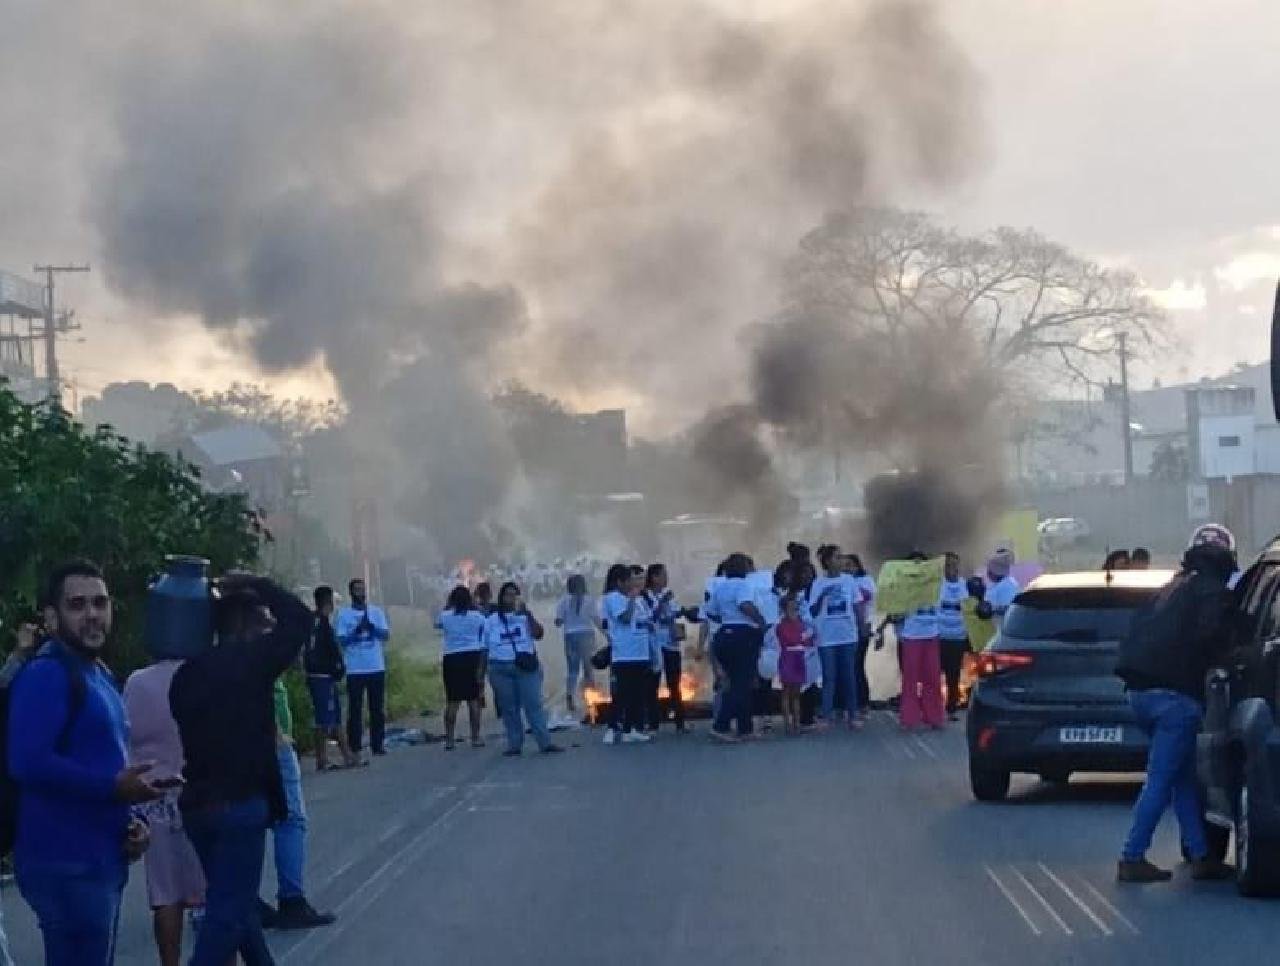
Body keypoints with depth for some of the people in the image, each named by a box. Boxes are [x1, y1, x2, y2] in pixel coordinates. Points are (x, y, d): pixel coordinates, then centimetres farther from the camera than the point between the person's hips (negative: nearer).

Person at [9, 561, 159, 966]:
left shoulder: (99, 675, 18)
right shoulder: (46, 674, -14)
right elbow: (28, 763, -27)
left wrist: (129, 820, 9)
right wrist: (115, 787, -23)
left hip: (100, 859, 10)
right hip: (67, 864, -10)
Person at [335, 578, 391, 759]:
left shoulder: (376, 612, 9)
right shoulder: (343, 614, 3)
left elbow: (386, 634, 1)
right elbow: (341, 640, -4)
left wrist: (372, 627, -18)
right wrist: (357, 630, -20)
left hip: (376, 668, 2)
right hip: (354, 669, -2)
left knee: (378, 709, 4)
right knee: (355, 709, -2)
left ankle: (378, 744, 9)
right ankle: (355, 747, 0)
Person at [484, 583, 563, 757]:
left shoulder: (525, 616, 9)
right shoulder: (492, 620, 11)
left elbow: (538, 634, -8)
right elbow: (484, 646, 12)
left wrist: (526, 612, -14)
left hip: (526, 666, -1)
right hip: (500, 669, 1)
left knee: (534, 705, -7)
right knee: (508, 708, 1)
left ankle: (545, 743, -9)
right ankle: (514, 744, 6)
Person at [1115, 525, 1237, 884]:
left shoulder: (1172, 588, 22)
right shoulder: (1215, 592, -2)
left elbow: (1138, 631, 24)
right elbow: (1209, 638, -16)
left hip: (1141, 690, 8)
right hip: (1175, 694, -8)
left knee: (1184, 776, 13)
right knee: (1161, 780, -5)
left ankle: (1200, 854, 11)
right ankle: (1132, 858, -7)